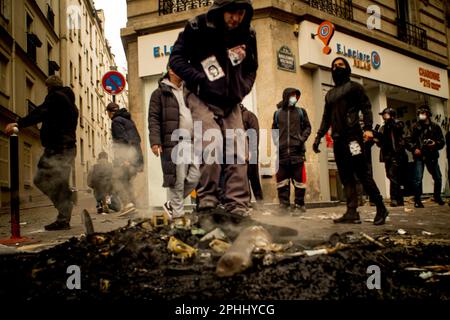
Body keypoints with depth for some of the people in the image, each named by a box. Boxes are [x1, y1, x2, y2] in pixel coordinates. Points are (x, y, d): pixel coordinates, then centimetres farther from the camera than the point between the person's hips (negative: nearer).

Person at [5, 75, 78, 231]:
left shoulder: (55, 96, -3)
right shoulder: (70, 101, 26)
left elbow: (40, 113, -20)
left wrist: (19, 123, -30)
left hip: (56, 147, -9)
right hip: (68, 147, 9)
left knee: (41, 179, -11)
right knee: (60, 183, 9)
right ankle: (64, 220, 9)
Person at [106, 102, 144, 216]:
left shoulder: (116, 121, -4)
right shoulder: (129, 120, 23)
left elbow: (122, 139, -16)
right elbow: (137, 139, 21)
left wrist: (123, 158, -20)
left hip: (126, 156, -8)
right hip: (136, 155, 8)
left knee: (117, 179, -5)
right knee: (126, 180, 15)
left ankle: (128, 203, -17)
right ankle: (132, 202, 10)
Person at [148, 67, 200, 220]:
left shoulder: (189, 91, 22)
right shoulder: (160, 93, 5)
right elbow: (153, 118, -2)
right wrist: (155, 141, -14)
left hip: (192, 141, 6)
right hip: (174, 142, -6)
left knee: (195, 177, 2)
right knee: (177, 179, -5)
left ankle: (172, 204, 18)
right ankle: (177, 212, 7)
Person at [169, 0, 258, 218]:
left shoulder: (247, 35, 6)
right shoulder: (198, 28, -7)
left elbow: (251, 69, 20)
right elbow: (176, 59, -3)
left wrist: (243, 89, 2)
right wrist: (200, 80, -14)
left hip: (231, 103, 5)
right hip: (203, 99, -4)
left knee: (236, 151, -3)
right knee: (213, 144, -22)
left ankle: (237, 206, 2)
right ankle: (207, 201, -10)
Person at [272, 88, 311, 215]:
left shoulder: (301, 112, 11)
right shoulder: (277, 113, 13)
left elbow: (307, 127, 11)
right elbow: (274, 129, 18)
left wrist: (302, 139, -4)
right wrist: (276, 141, 3)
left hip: (297, 150, -1)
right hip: (282, 152, 1)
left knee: (298, 179, -1)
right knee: (282, 179, 2)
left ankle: (299, 205, 5)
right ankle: (284, 204, 9)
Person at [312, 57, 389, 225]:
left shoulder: (354, 87, 8)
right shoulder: (330, 94, 26)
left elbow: (366, 107, -3)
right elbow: (326, 118, 25)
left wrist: (368, 128, -18)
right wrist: (318, 136, 15)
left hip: (352, 137, -6)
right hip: (338, 140, 6)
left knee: (363, 174, -9)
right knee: (346, 177, 1)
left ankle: (381, 208, -1)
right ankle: (352, 213, -1)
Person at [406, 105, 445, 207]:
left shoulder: (435, 127, 7)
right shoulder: (415, 127, 3)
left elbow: (442, 142, 8)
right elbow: (409, 141, 1)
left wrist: (435, 143, -12)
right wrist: (414, 149, -14)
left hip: (432, 156, 2)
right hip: (419, 156, -2)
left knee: (438, 178, 8)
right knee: (418, 179, -8)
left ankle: (437, 197, 29)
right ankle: (417, 200, 2)